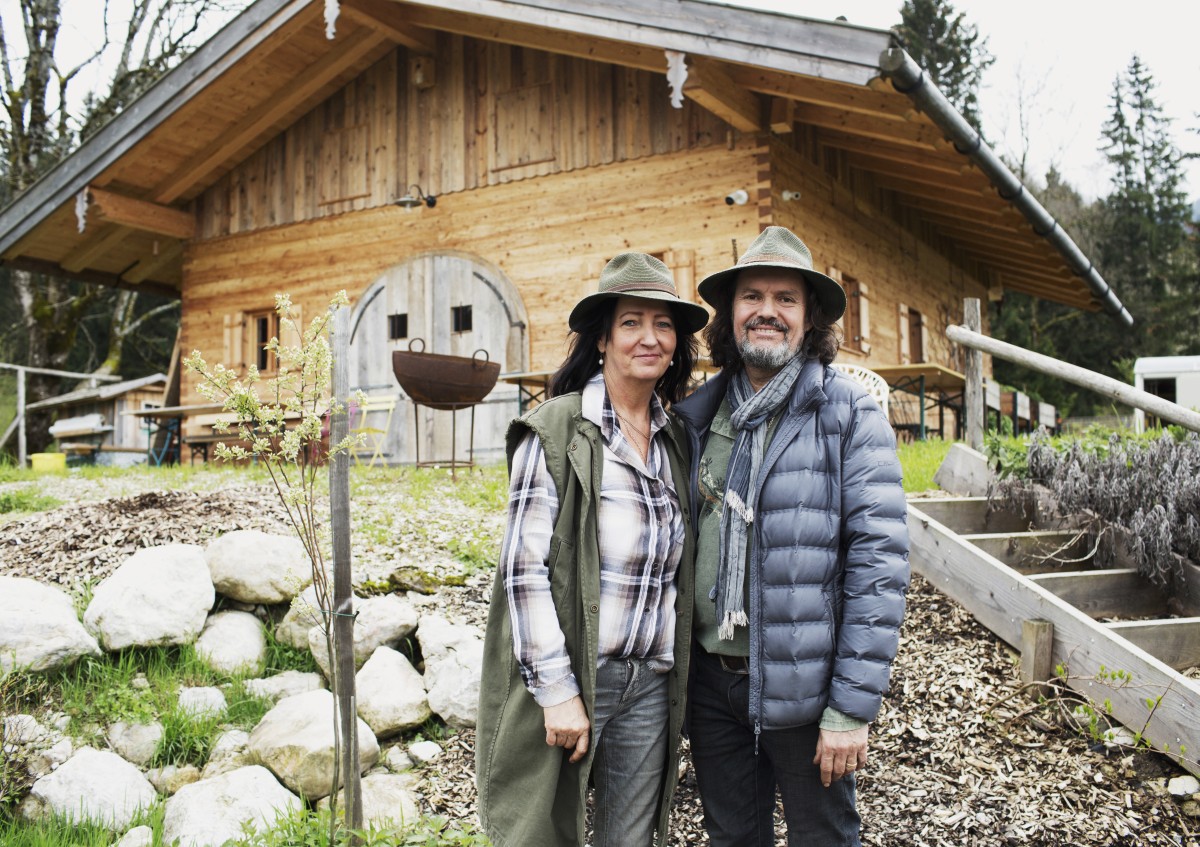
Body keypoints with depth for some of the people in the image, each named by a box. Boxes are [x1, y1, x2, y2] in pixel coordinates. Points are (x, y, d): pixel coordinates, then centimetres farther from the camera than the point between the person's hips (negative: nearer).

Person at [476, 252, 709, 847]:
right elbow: (525, 567, -13)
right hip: (567, 677, -5)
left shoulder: (675, 439, 10)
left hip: (651, 686, 5)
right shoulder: (557, 429, -9)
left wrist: (678, 676, 11)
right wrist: (557, 690, -16)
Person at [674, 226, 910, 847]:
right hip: (710, 678, 4)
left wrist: (852, 706, -17)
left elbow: (880, 562, -14)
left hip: (800, 683, -4)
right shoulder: (700, 415, 5)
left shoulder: (849, 416, -9)